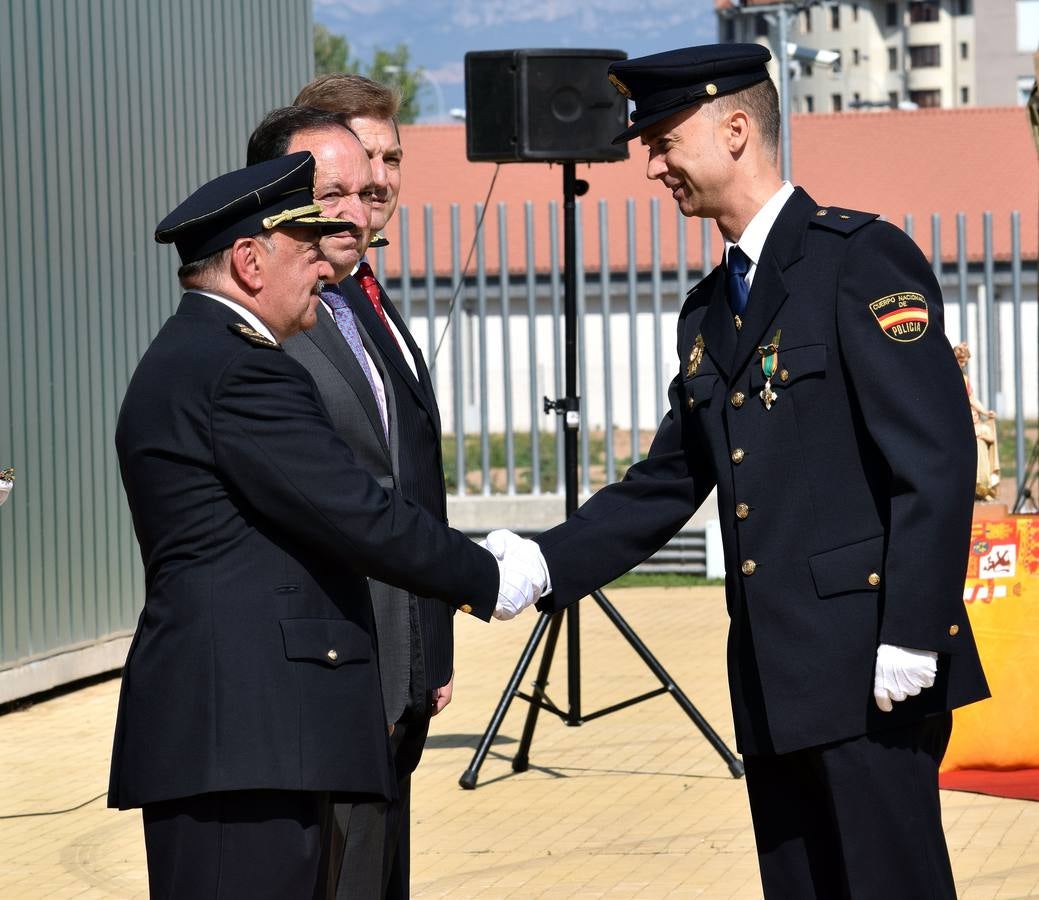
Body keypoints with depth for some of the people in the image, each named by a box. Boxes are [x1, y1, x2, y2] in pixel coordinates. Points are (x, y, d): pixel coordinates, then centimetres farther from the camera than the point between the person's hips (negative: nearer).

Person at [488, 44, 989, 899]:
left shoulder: (861, 258, -7)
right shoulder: (709, 309, 19)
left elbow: (937, 457, -13)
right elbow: (667, 485, 20)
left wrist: (911, 635, -18)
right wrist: (543, 563, 5)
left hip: (871, 666, -8)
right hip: (776, 678, 8)